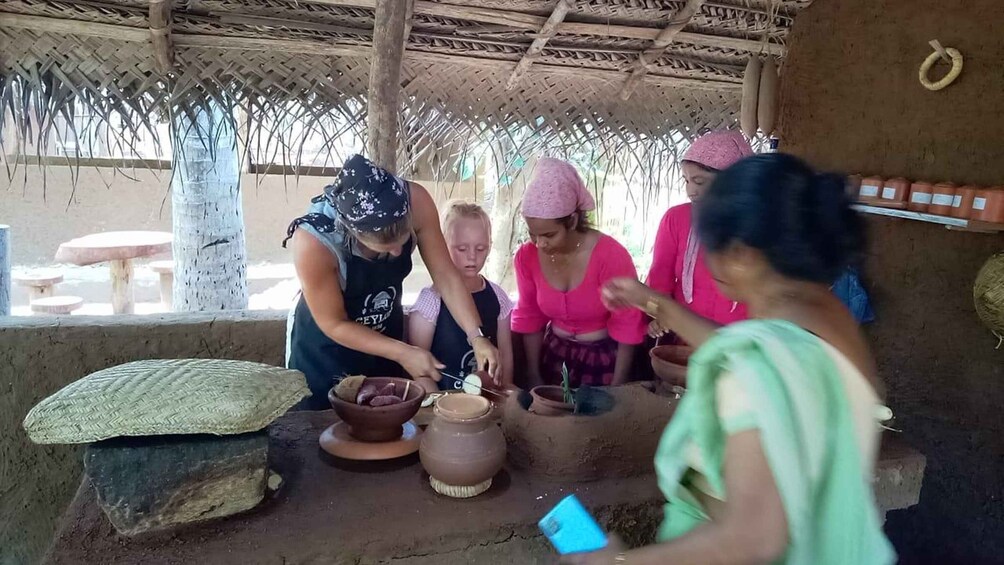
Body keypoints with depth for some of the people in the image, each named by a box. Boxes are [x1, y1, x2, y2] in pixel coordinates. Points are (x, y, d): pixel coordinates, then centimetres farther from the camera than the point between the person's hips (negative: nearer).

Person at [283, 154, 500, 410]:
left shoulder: (415, 201, -28)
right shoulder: (313, 241, -35)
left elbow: (446, 275, -18)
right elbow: (334, 324, -22)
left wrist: (477, 336, -27)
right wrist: (403, 354, -24)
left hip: (385, 335, 3)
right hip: (324, 349, -3)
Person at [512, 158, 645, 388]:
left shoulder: (610, 255, -23)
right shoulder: (526, 257, -11)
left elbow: (627, 326, -16)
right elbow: (530, 318, 1)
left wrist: (616, 389, -12)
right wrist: (533, 376, 3)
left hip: (604, 359, -3)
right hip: (554, 356, 4)